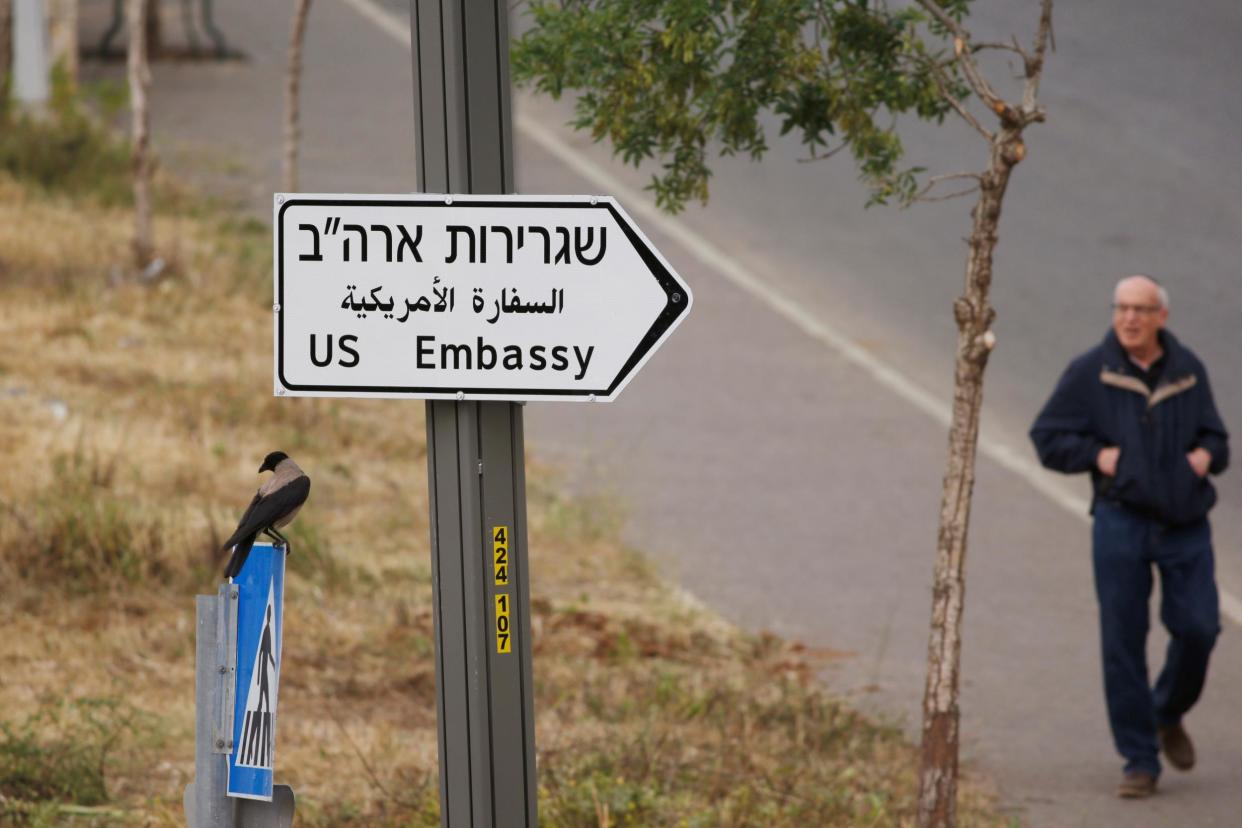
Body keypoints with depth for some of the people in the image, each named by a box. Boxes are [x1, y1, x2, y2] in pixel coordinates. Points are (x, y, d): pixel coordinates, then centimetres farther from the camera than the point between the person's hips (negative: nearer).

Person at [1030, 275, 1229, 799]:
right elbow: (1047, 437, 1)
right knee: (1123, 642, -3)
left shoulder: (1187, 370, 6)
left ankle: (1168, 715, 26)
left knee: (1197, 628, -5)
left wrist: (1206, 454, -5)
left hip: (1186, 524, 2)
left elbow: (1214, 437, 17)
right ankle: (1140, 761, 5)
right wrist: (1097, 455, -14)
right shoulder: (1090, 372, -2)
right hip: (1122, 520, -2)